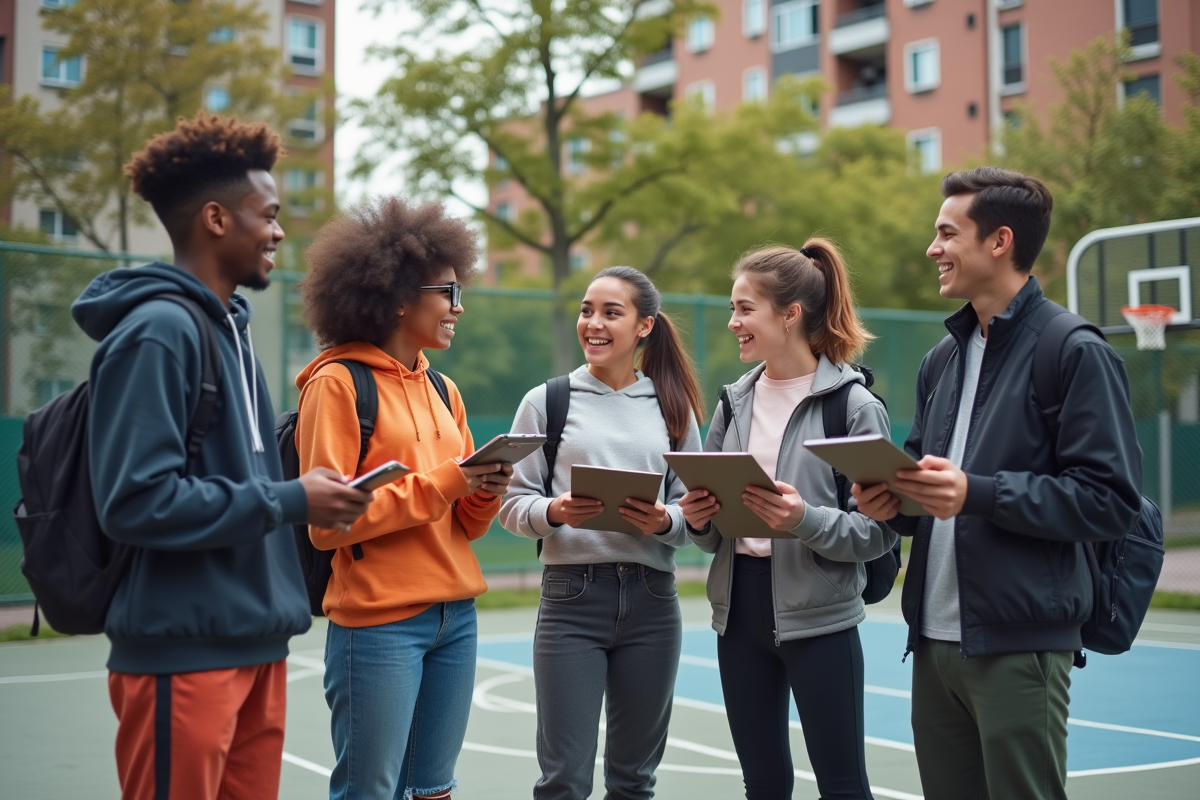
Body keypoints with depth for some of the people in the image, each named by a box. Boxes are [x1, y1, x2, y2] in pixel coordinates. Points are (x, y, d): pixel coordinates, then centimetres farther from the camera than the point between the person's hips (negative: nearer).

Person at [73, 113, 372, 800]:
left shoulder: (232, 325, 14)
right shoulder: (158, 329, -13)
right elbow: (137, 500, -21)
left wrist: (304, 492, 3)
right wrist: (289, 501, -15)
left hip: (254, 639, 8)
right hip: (186, 650, -8)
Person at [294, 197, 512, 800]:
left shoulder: (444, 392, 14)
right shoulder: (337, 384, -7)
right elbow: (326, 522, -14)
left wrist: (485, 495, -6)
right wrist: (441, 484, -16)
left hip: (455, 615, 7)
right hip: (378, 621, -7)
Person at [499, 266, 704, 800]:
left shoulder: (672, 406, 8)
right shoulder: (546, 401, 3)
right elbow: (512, 504, 1)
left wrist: (664, 521, -14)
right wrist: (556, 512, -19)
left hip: (652, 600, 2)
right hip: (572, 597, -2)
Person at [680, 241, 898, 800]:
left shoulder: (854, 406, -8)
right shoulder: (736, 402, 10)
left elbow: (878, 532, -11)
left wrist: (806, 521, -26)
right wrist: (699, 520, -5)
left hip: (817, 613, -6)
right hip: (739, 607, 6)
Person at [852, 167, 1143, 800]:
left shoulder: (1076, 353, -7)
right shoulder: (942, 362, 16)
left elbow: (1111, 500, -14)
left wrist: (978, 494, -21)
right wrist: (891, 502, 2)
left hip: (1019, 645, -7)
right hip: (934, 639, 7)